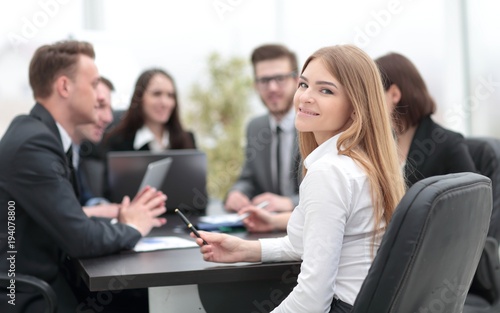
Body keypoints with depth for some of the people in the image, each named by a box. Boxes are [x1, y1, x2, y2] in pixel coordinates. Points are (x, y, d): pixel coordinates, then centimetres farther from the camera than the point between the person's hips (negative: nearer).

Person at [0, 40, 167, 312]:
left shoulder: (46, 134, 7)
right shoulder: (33, 143, -21)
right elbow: (79, 238, -23)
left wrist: (122, 222, -2)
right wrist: (130, 228, -6)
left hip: (46, 282, 8)